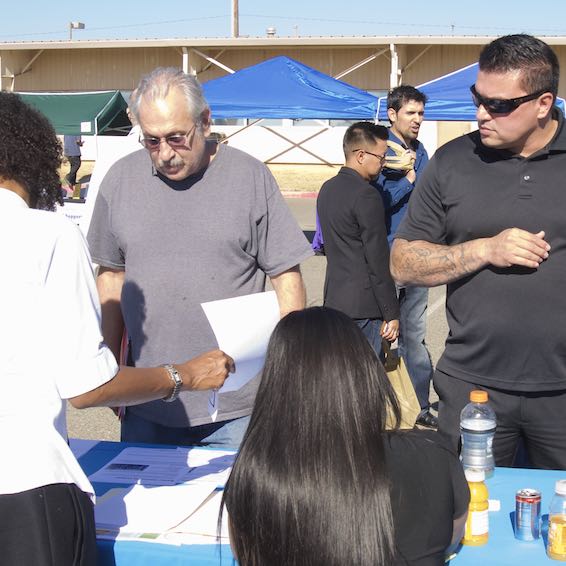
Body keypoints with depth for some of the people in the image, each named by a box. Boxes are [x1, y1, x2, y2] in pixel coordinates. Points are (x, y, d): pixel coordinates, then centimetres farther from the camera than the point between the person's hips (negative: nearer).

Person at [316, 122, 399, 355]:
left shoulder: (327, 189, 11)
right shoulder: (366, 195, -16)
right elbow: (378, 260, -16)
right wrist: (391, 314, -12)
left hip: (334, 300, 9)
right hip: (362, 306, -9)